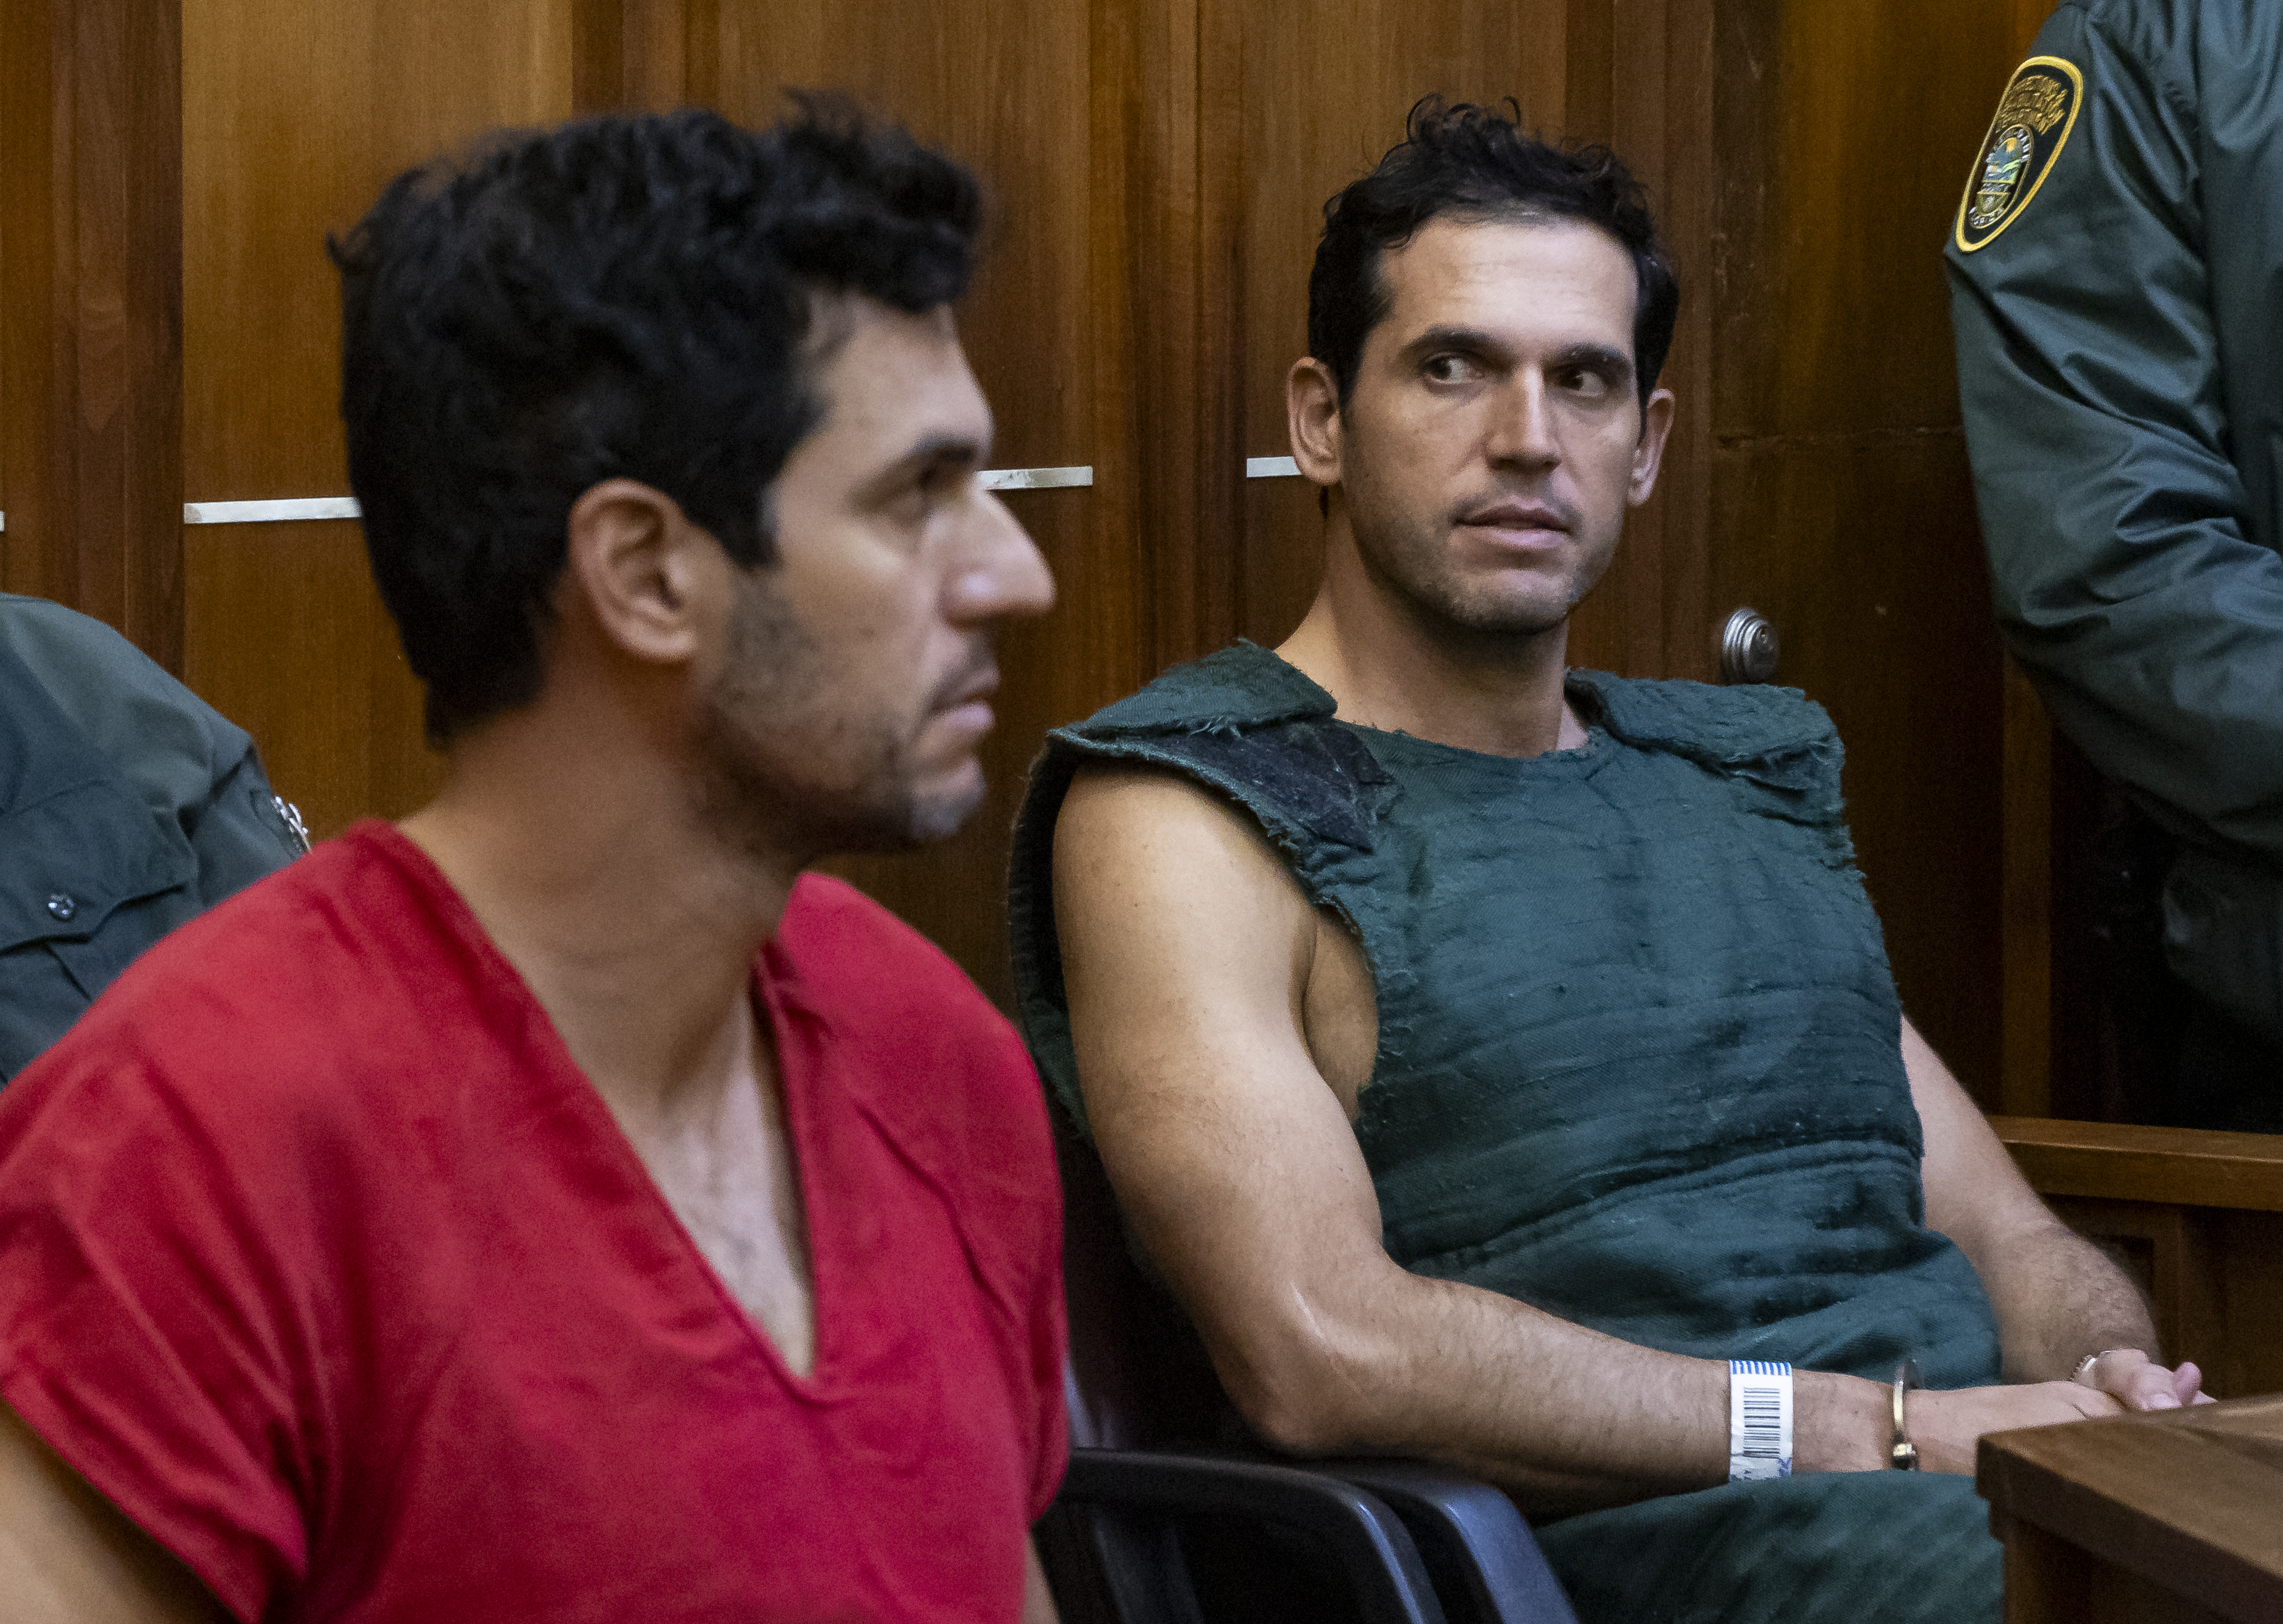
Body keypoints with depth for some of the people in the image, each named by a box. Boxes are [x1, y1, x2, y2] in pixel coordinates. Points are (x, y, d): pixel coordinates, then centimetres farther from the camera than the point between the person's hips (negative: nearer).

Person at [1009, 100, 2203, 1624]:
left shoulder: (1753, 771, 23)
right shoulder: (1184, 812, 0)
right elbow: (1319, 1353, -13)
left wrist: (2116, 1381, -4)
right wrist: (1882, 1431, -14)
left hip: (1976, 1482, 6)